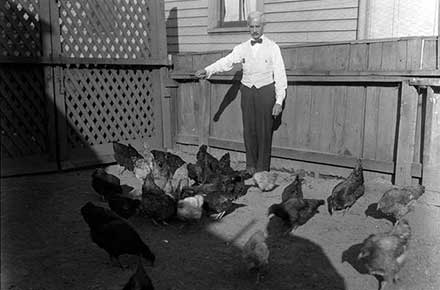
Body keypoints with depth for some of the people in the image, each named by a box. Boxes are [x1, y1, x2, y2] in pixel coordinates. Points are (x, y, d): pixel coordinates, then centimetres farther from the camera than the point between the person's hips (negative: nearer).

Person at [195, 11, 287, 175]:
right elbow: (226, 62, -2)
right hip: (247, 91, 3)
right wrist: (208, 70, -20)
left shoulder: (272, 47, -1)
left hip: (265, 91, -3)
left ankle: (262, 168, 10)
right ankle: (250, 165, 17)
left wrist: (279, 101, -9)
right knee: (248, 129, 4)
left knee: (264, 130, -1)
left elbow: (280, 75, -3)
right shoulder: (242, 48, 8)